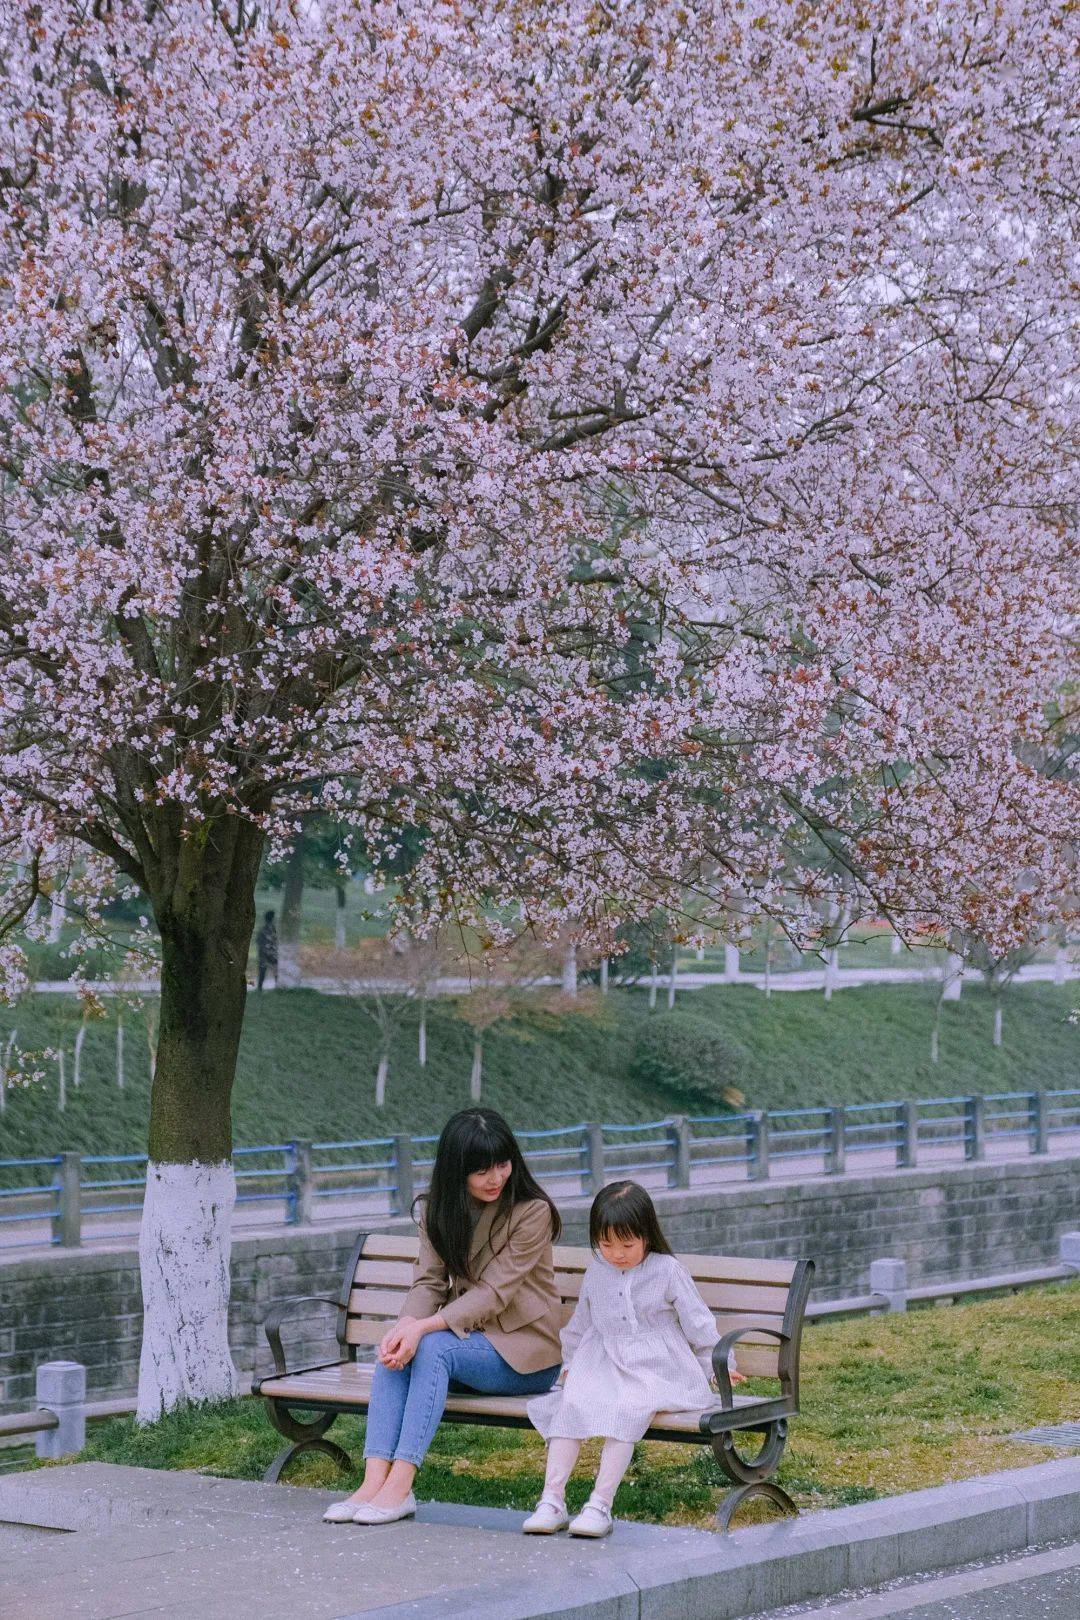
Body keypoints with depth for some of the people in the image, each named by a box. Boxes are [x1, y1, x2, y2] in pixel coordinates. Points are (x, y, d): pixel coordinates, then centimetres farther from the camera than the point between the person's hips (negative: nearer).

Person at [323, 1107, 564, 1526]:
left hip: (524, 1352, -6)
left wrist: (423, 1328, -30)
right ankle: (374, 1482, -33)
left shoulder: (532, 1212, -12)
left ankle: (400, 1487, -36)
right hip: (468, 1339, 6)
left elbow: (493, 1292, -19)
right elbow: (429, 1280, -1)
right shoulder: (438, 1209, 7)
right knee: (396, 1351, -24)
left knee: (432, 1348, -31)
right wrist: (405, 1325, -24)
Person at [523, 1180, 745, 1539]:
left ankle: (601, 1505, -35)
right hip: (604, 1366, 4)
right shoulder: (596, 1273, 13)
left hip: (656, 1367, -4)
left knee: (627, 1409, -34)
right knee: (571, 1404, -26)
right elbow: (581, 1323, 27)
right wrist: (571, 1364, 30)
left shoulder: (667, 1271, 0)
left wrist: (717, 1366, 6)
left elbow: (697, 1321, 4)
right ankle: (552, 1501, -29)